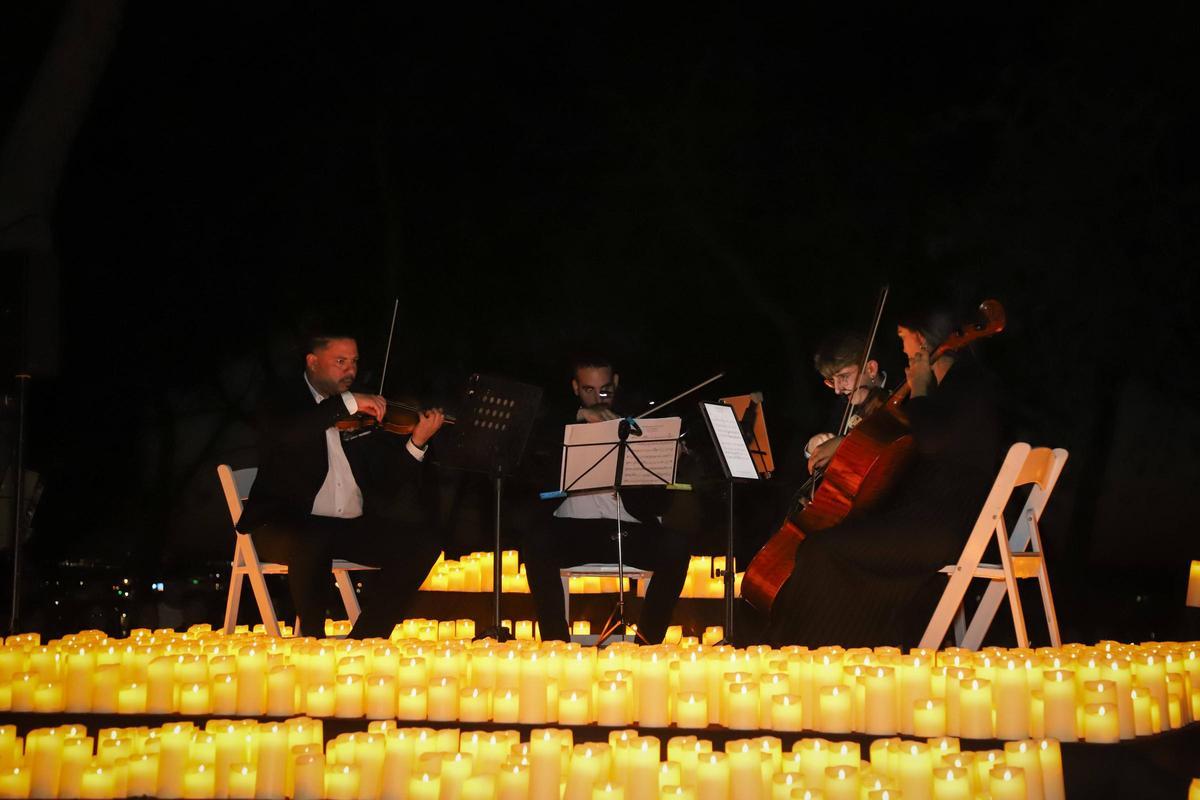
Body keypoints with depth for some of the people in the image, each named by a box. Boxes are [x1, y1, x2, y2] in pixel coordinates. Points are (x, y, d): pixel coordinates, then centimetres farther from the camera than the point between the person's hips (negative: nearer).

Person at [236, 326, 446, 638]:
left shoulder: (364, 412, 14)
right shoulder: (284, 401, 2)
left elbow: (390, 481, 8)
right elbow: (285, 433, -25)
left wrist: (417, 442, -9)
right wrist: (347, 403, -24)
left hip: (353, 527, 5)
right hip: (287, 524, -5)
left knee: (423, 546, -14)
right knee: (312, 543, -38)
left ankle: (365, 639, -10)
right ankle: (312, 634, -16)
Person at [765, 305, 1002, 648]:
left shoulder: (971, 382, -11)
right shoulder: (954, 382, 19)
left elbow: (931, 439, -27)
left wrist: (918, 388, -10)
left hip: (949, 527, -11)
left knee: (825, 550, -18)